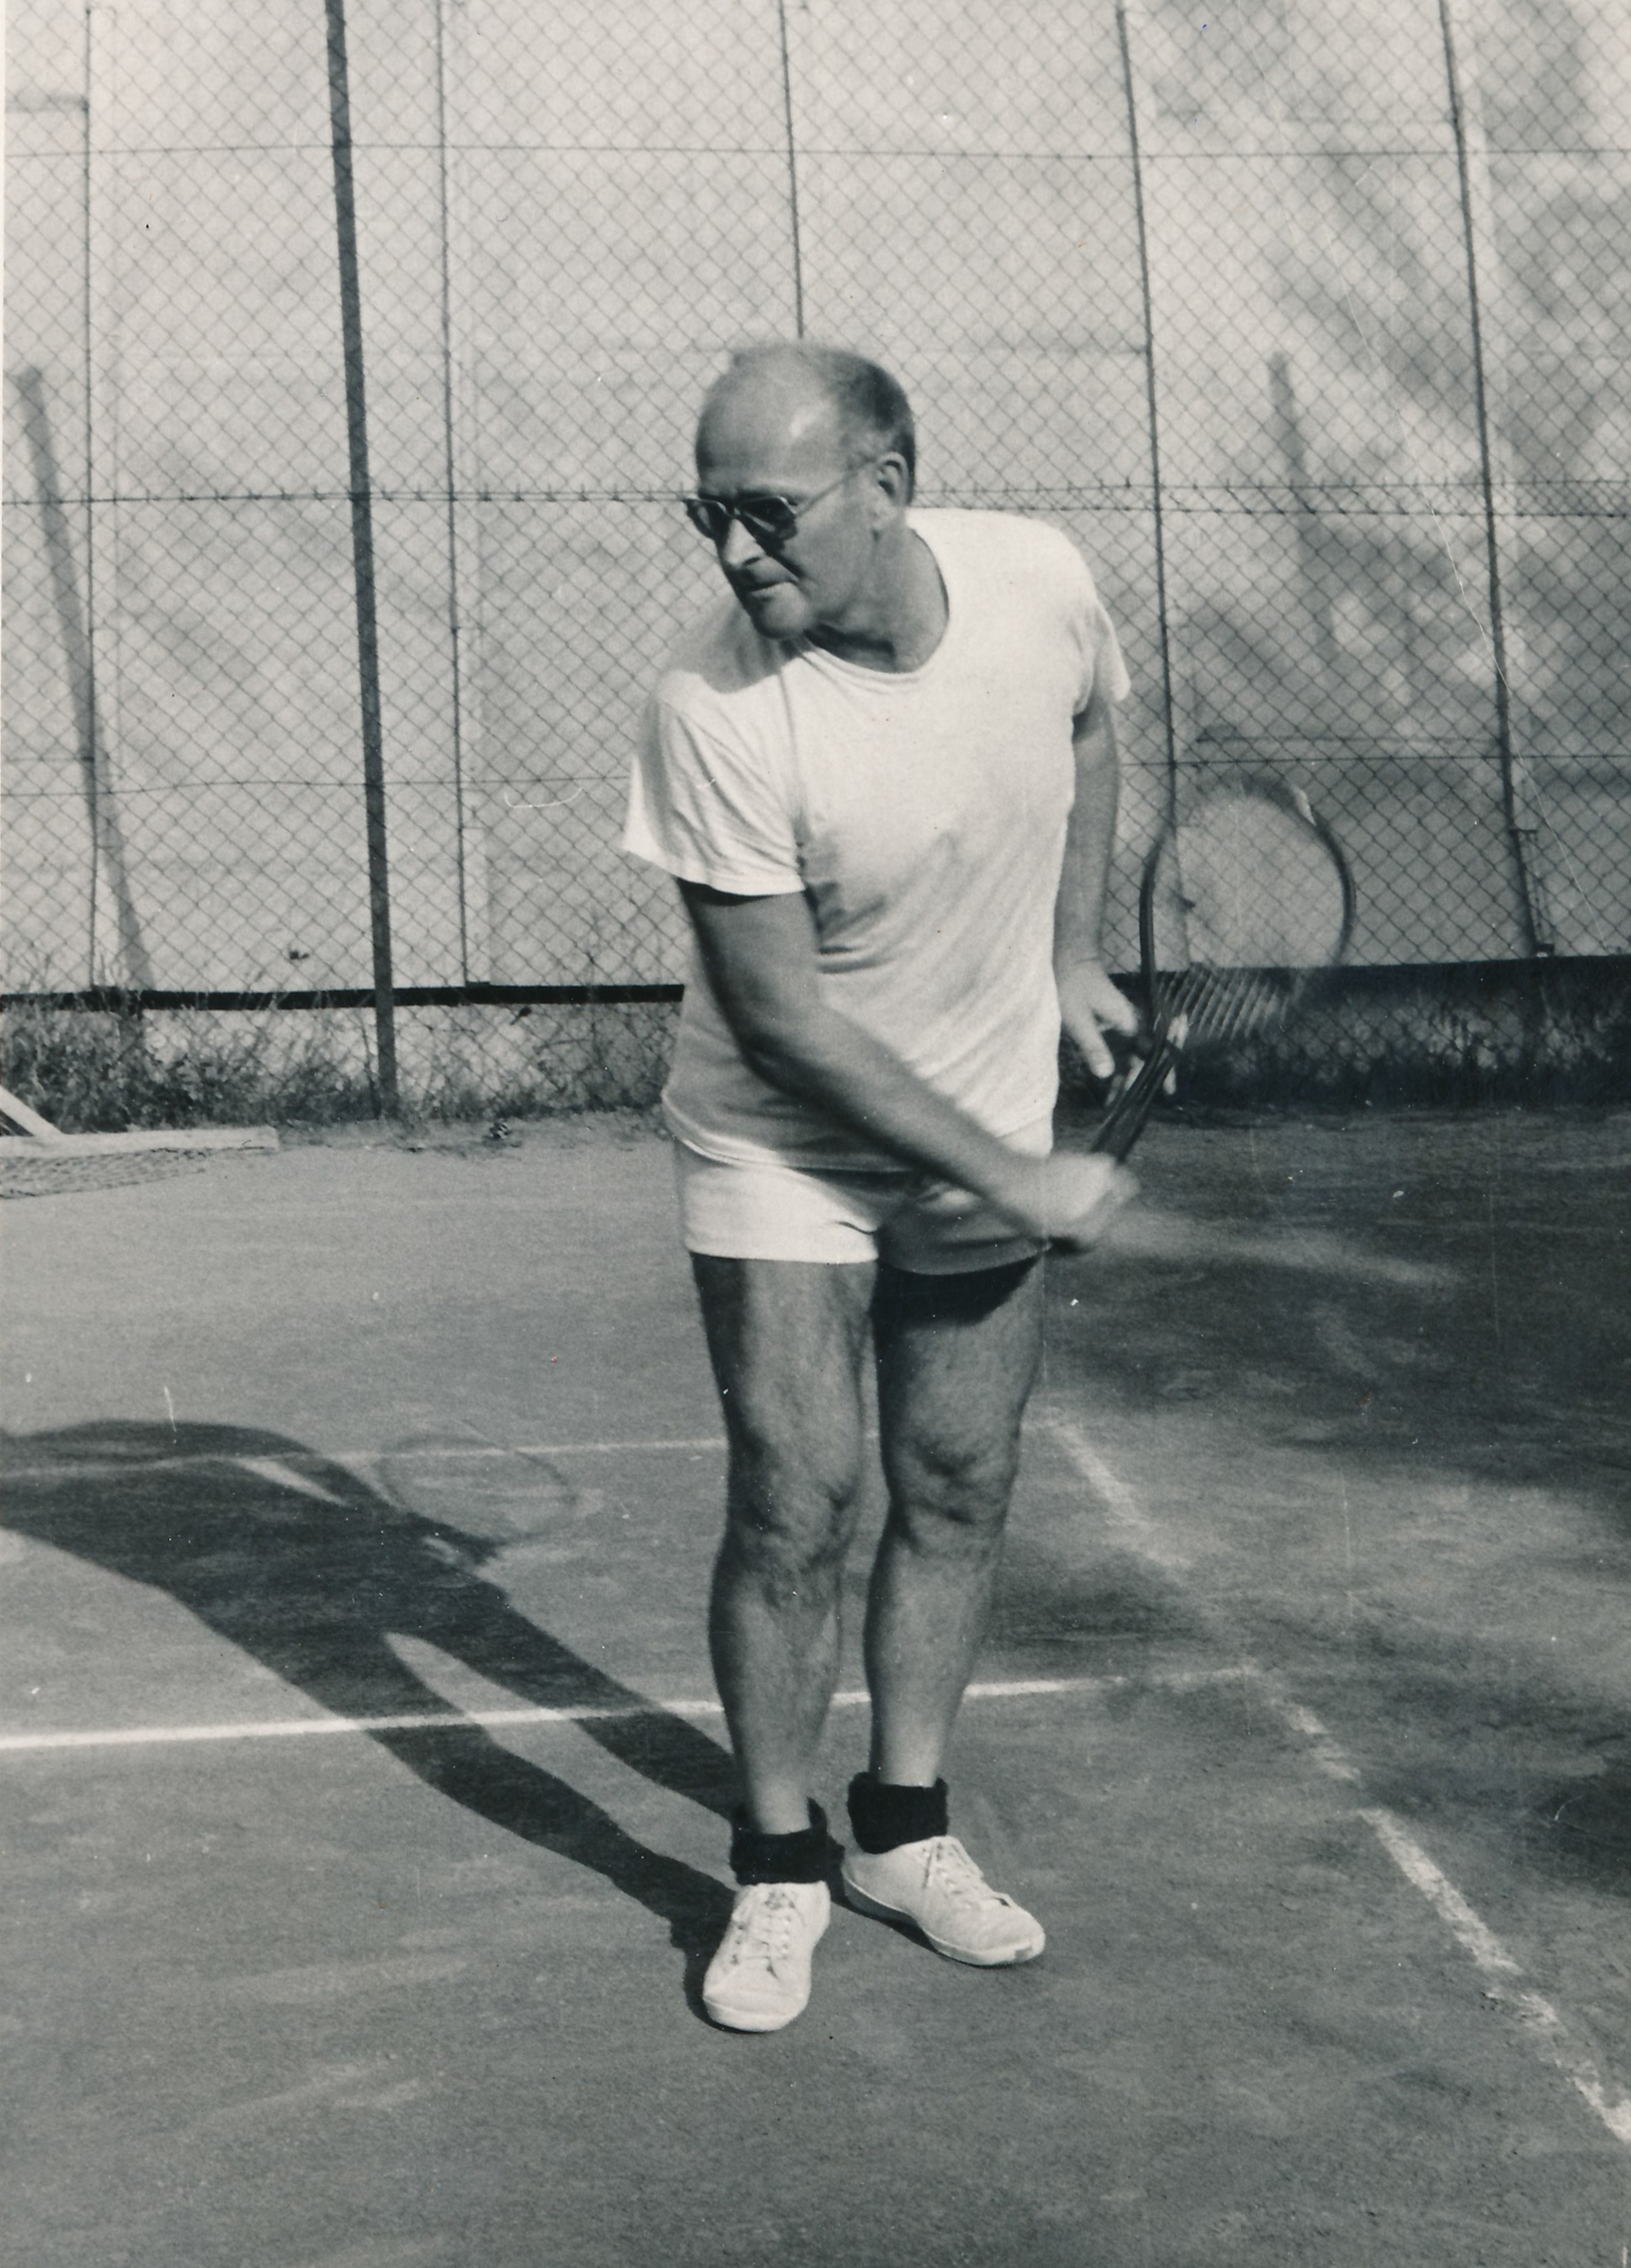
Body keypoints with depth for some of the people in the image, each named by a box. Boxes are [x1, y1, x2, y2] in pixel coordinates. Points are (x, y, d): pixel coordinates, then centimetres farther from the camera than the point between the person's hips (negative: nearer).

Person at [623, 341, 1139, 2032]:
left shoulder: (1039, 584, -14)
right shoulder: (713, 703, -26)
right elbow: (782, 1017, -22)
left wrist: (1072, 955, 8)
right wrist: (1020, 1181, -21)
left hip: (991, 1147, 4)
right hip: (781, 1148, -4)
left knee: (959, 1488, 9)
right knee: (795, 1500, -6)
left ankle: (903, 1828, 27)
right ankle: (778, 1872, 14)